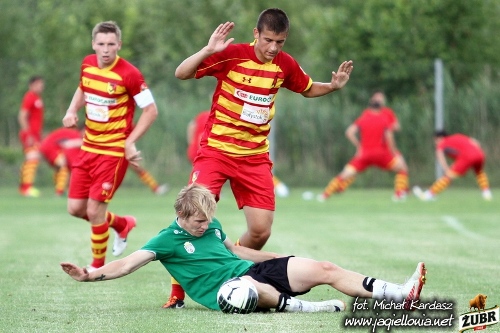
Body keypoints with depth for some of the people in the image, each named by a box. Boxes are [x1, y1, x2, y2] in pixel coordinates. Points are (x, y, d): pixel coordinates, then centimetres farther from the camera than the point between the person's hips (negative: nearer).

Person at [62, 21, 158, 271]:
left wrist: (130, 141, -17)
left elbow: (151, 110, -12)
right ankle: (122, 224, 36)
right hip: (89, 147, 7)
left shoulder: (128, 74, -18)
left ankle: (98, 267, 13)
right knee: (75, 208, 7)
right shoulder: (87, 64, 1)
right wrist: (72, 111, 3)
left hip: (114, 151, -7)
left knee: (94, 210, -9)